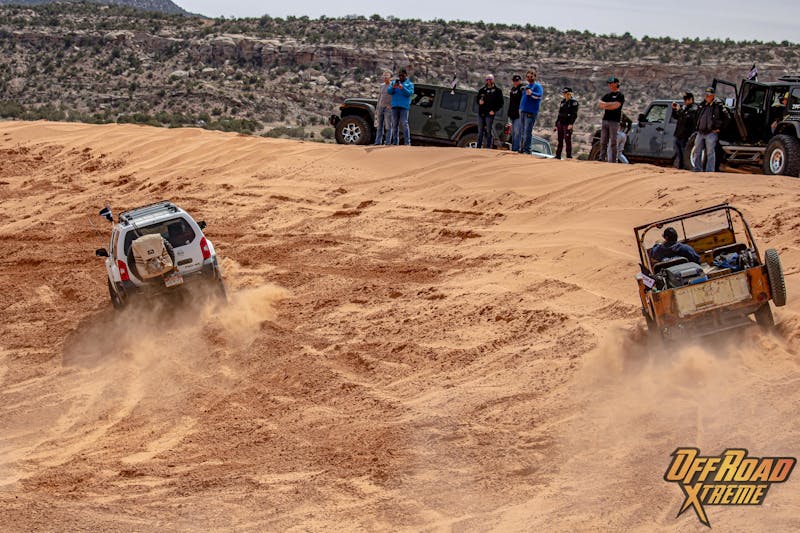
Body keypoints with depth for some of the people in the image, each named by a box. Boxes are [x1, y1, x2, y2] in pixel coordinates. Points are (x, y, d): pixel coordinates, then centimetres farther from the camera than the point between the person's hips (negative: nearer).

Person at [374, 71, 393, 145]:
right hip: (380, 107, 6)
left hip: (388, 108, -6)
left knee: (388, 126, -7)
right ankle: (378, 142, 5)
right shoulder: (381, 86, 17)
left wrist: (390, 105, -16)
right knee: (379, 126, 5)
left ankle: (387, 142, -7)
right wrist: (377, 108, 15)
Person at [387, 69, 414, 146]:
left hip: (404, 106, -4)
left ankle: (407, 142, -14)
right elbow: (388, 91, 5)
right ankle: (395, 142, 8)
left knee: (404, 124, -12)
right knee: (394, 124, 5)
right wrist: (393, 87, -16)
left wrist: (402, 88, -22)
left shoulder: (409, 84, 8)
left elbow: (409, 93, -6)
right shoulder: (394, 82, 16)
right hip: (395, 106, 4)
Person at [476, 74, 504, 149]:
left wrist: (494, 110, -11)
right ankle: (478, 147, 13)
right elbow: (478, 99, 25)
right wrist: (479, 102, 1)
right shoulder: (482, 90, 16)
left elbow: (500, 103, 0)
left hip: (489, 114, -5)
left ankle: (488, 147, -5)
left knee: (488, 131, -7)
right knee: (480, 131, 8)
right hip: (481, 113, 5)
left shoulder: (497, 91, 3)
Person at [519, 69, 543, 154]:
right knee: (523, 131, 8)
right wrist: (520, 108, 23)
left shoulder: (537, 86, -3)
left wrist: (531, 93, -34)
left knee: (527, 131, -13)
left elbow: (540, 95, -20)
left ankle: (527, 149, -14)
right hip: (523, 111, 8)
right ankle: (522, 148, 11)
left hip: (531, 112, -8)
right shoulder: (526, 86, 22)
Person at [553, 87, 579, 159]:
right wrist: (556, 124, 17)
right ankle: (558, 155, 12)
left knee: (567, 140, -9)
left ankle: (569, 156, -5)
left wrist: (571, 124, -23)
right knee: (560, 140, 8)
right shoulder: (562, 101, 16)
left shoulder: (573, 102, -6)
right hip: (560, 123, 7)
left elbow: (574, 114, -13)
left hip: (567, 124, -7)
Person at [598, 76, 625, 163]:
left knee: (613, 143, -7)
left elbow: (616, 106, -15)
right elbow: (599, 104, 6)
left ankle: (612, 161, -7)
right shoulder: (607, 95, 19)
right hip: (605, 120, 6)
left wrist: (604, 106, -3)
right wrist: (609, 104, -9)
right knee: (603, 142, 6)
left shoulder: (620, 96, 0)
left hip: (614, 121, -6)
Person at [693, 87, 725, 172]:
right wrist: (697, 126, 18)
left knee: (710, 153, -4)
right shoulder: (702, 105, 14)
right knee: (697, 151, 9)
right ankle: (697, 169, 18)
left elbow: (725, 119, -5)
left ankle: (710, 171, -1)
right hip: (700, 132, 7)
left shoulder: (718, 106, -5)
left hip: (711, 133, -7)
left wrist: (719, 128, -7)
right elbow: (697, 116, 27)